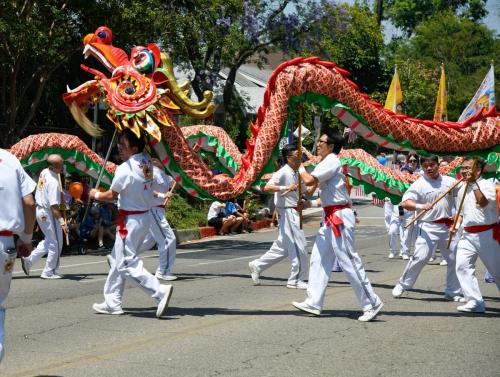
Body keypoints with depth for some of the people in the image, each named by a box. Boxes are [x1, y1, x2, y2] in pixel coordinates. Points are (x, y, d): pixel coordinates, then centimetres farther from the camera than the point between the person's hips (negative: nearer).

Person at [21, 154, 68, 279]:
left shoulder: (44, 172, 2)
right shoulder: (53, 182, -26)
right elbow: (54, 205, -28)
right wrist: (62, 222, -29)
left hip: (39, 209, 9)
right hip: (48, 213, -9)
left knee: (49, 240, 24)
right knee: (55, 243, 5)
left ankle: (29, 259, 18)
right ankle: (49, 272, 13)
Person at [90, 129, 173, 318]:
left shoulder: (125, 169, -20)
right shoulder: (147, 161, 0)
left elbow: (111, 195, -7)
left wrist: (95, 195, 12)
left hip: (130, 220, -9)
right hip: (145, 216, 9)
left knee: (127, 263, -6)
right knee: (118, 260, 17)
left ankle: (160, 291, -16)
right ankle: (112, 302, 22)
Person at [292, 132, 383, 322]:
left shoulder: (331, 162, -13)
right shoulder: (327, 163, 18)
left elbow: (309, 180, -24)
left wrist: (301, 169, -4)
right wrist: (310, 204, 11)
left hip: (339, 218, -11)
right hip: (331, 218, 11)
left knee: (348, 261, -8)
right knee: (319, 259, 11)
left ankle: (371, 304, -3)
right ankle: (313, 303, 15)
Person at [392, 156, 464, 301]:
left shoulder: (448, 181, 7)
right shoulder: (419, 184, -7)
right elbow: (405, 203, -15)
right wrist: (420, 206, -32)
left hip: (447, 226, 5)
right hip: (428, 227, -5)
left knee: (454, 259, 7)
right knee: (420, 257, -16)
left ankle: (452, 292, 22)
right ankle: (402, 286, 2)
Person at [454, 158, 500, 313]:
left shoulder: (487, 185, -8)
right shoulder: (462, 190, 13)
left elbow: (483, 203, -28)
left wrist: (473, 183, -25)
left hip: (487, 234, -6)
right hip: (468, 234, 6)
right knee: (462, 266, -10)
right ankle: (475, 302, -8)